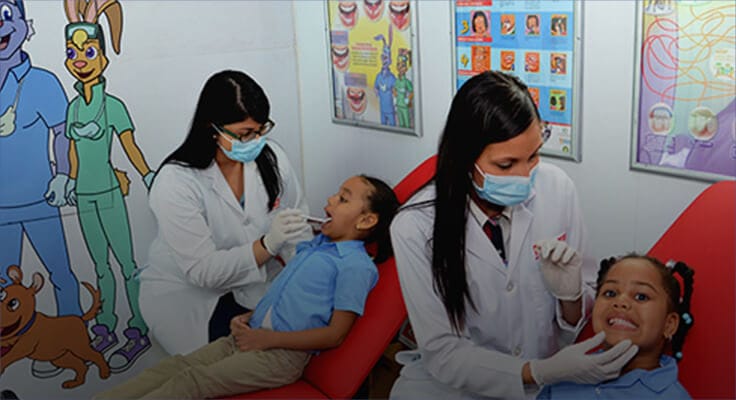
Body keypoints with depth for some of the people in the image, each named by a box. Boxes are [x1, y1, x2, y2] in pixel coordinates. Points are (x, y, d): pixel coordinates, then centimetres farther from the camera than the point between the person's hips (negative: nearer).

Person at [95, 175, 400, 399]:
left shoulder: (356, 265, -10)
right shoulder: (315, 243, 18)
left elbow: (335, 334, -14)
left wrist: (268, 338, -14)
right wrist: (249, 317, 8)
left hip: (281, 355, -8)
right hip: (249, 336, 8)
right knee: (174, 366, -8)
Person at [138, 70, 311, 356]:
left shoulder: (271, 158, -8)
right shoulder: (175, 182, -22)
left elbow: (298, 233, -2)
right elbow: (204, 271, -24)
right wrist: (267, 244, -35)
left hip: (254, 290, 5)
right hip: (186, 297, -4)